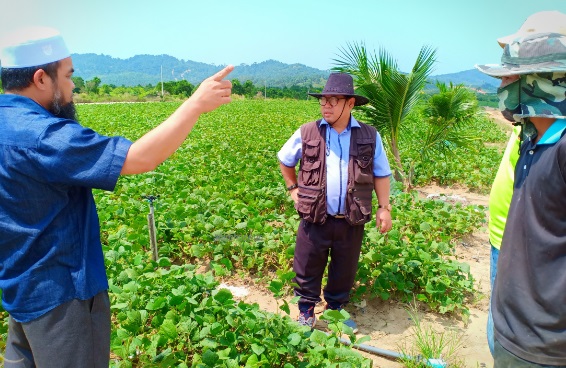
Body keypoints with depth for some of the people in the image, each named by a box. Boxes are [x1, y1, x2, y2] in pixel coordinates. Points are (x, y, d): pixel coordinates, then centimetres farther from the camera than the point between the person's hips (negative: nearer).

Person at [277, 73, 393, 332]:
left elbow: (381, 174, 8)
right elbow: (284, 160, 14)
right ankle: (306, 312, 33)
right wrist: (293, 188, 7)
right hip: (315, 219, 0)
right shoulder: (307, 134, -3)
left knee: (344, 271, 17)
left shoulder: (370, 136, 0)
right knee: (307, 270, 11)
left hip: (352, 221, 1)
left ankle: (336, 310, 40)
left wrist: (385, 207, 2)